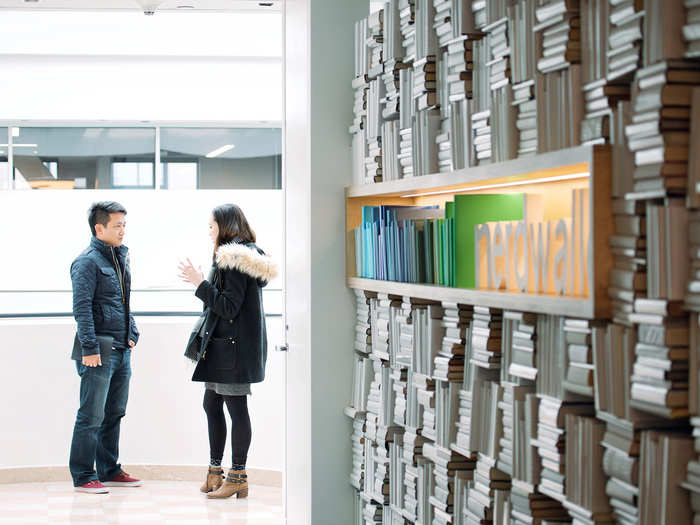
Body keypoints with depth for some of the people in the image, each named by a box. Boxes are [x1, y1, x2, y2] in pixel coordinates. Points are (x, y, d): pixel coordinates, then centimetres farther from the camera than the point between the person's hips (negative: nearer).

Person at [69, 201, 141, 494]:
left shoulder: (120, 258, 17)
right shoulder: (88, 262, -10)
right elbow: (82, 308, -16)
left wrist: (132, 335, 17)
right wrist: (90, 348, -20)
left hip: (122, 350, 9)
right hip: (99, 351, -9)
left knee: (114, 413, 14)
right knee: (92, 416, -6)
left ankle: (109, 471, 23)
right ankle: (83, 477, 0)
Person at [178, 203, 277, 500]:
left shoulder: (234, 258, -15)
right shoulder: (245, 254, 16)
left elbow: (229, 307, -20)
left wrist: (200, 284, -18)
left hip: (233, 347, -11)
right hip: (221, 345, 11)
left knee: (236, 408, -5)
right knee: (212, 404, 14)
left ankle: (237, 478, 0)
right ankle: (215, 473, 21)